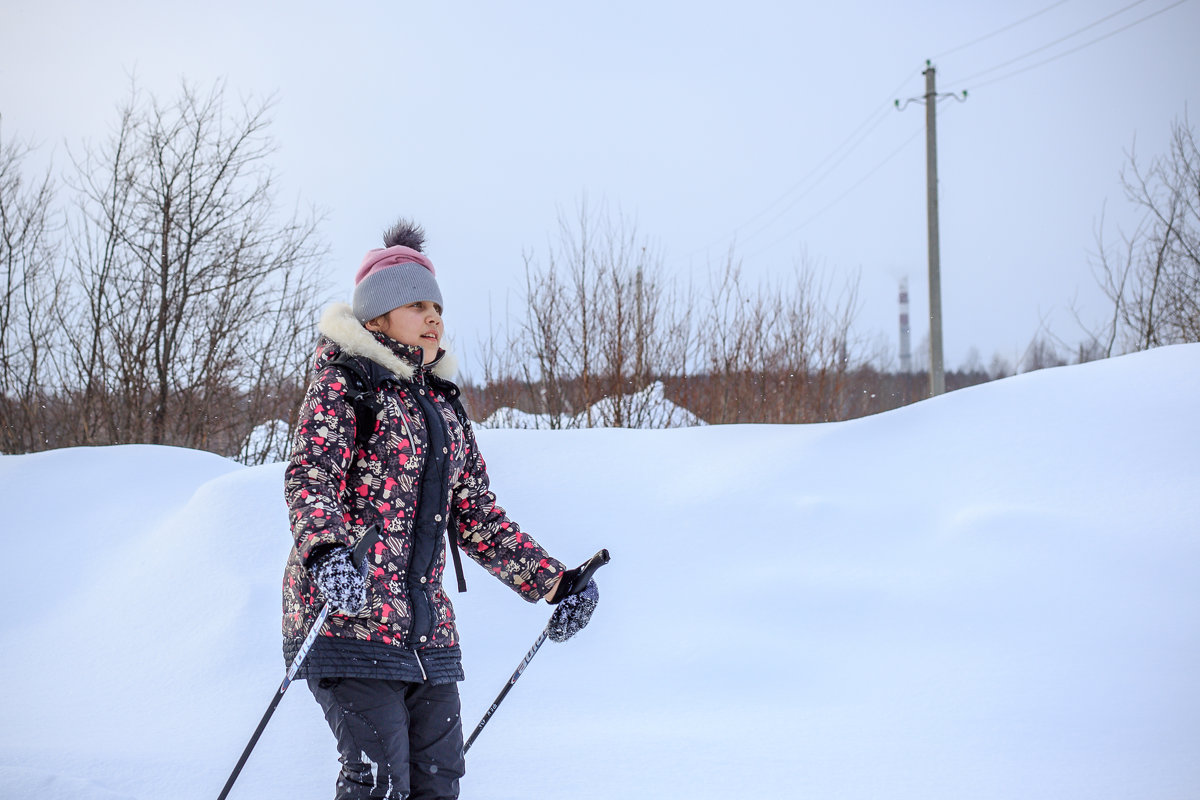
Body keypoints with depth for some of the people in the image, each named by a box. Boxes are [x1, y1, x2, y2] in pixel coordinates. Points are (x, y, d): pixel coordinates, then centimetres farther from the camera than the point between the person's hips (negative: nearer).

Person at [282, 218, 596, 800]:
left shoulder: (443, 405, 19)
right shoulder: (345, 382, -1)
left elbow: (475, 516, 22)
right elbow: (310, 476, -16)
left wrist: (551, 581, 14)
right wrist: (325, 550, -37)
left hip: (426, 629, 7)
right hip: (349, 616, -7)